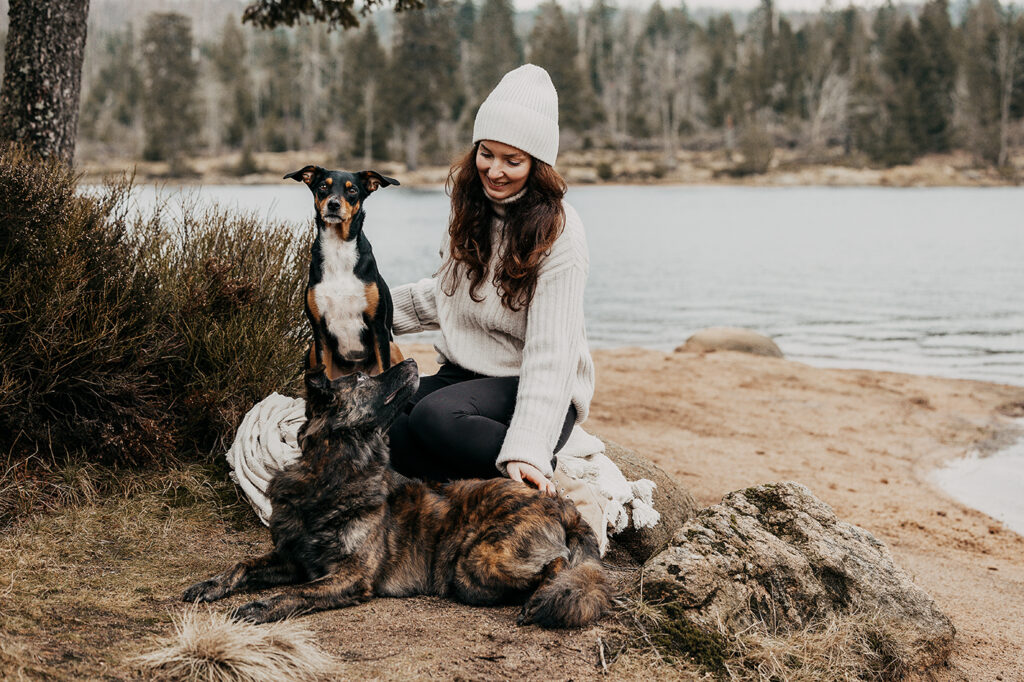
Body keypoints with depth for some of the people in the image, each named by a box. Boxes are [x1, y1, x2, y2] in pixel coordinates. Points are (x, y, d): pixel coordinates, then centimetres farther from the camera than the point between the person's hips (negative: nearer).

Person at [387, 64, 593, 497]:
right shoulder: (470, 206, 5)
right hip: (463, 374, 6)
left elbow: (550, 350, -23)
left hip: (536, 393, -6)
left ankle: (538, 479, -16)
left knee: (434, 418, -35)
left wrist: (527, 449, -33)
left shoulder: (557, 231, -16)